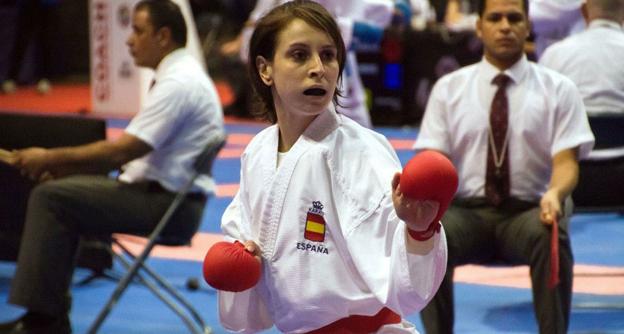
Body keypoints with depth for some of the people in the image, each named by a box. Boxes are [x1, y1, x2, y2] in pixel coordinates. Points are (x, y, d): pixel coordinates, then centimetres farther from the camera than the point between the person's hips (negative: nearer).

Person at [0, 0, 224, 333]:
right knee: (62, 189, 13)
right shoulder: (180, 74, 14)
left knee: (51, 197, -14)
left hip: (168, 202, -10)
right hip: (166, 195, 10)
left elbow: (122, 150, -23)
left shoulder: (177, 83, -18)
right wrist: (63, 165, 6)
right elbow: (130, 148, 16)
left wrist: (51, 158, -13)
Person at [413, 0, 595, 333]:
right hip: (467, 210, 1)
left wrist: (555, 193, -28)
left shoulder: (558, 89, 5)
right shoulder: (448, 88, 8)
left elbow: (566, 161, -4)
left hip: (529, 211, -1)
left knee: (549, 236, -36)